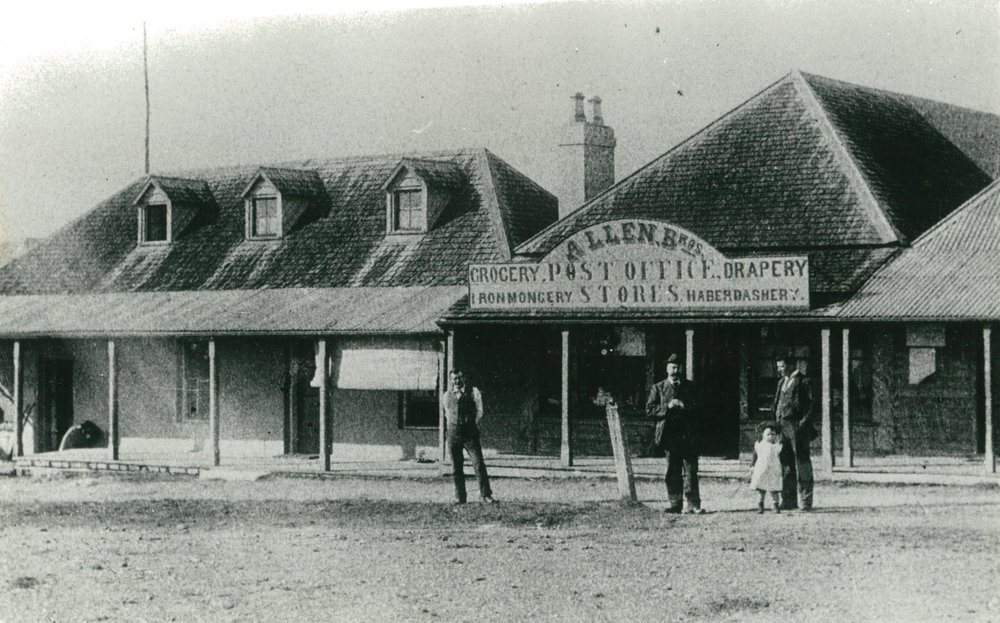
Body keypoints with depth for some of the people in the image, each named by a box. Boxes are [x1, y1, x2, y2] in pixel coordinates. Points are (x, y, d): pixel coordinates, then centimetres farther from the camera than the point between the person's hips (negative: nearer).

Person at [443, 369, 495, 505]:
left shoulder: (473, 392, 3)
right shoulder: (447, 395, 13)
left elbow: (479, 410, 4)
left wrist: (473, 424, -1)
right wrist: (452, 425, 12)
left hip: (470, 432, -3)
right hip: (453, 433, 3)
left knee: (478, 463, -9)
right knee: (456, 467, 4)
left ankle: (486, 495, -7)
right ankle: (460, 497, 9)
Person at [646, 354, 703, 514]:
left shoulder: (690, 387, 12)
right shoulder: (658, 388, 11)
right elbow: (649, 409, 3)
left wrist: (684, 406, -10)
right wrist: (667, 407, -10)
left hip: (688, 435, 0)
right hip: (669, 434, 0)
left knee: (690, 470, -4)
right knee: (672, 471, 3)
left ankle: (693, 504, -5)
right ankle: (674, 503, 7)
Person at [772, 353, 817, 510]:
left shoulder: (803, 381, -4)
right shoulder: (781, 382, 19)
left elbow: (809, 405, -7)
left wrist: (804, 424, -16)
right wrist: (776, 423, 13)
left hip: (797, 426, -7)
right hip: (782, 425, 7)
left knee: (801, 461, -5)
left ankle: (805, 502, -2)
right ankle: (788, 500, 12)